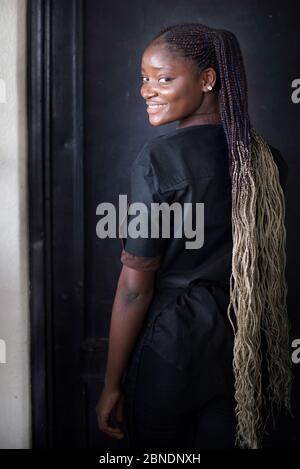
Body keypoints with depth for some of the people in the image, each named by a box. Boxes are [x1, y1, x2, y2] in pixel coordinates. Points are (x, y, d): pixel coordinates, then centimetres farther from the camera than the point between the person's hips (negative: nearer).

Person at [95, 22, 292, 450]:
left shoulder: (159, 160, -17)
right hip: (251, 352, 5)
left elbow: (136, 285, -15)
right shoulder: (267, 159, 1)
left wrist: (113, 384, -7)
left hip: (173, 349, -5)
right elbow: (266, 270, 9)